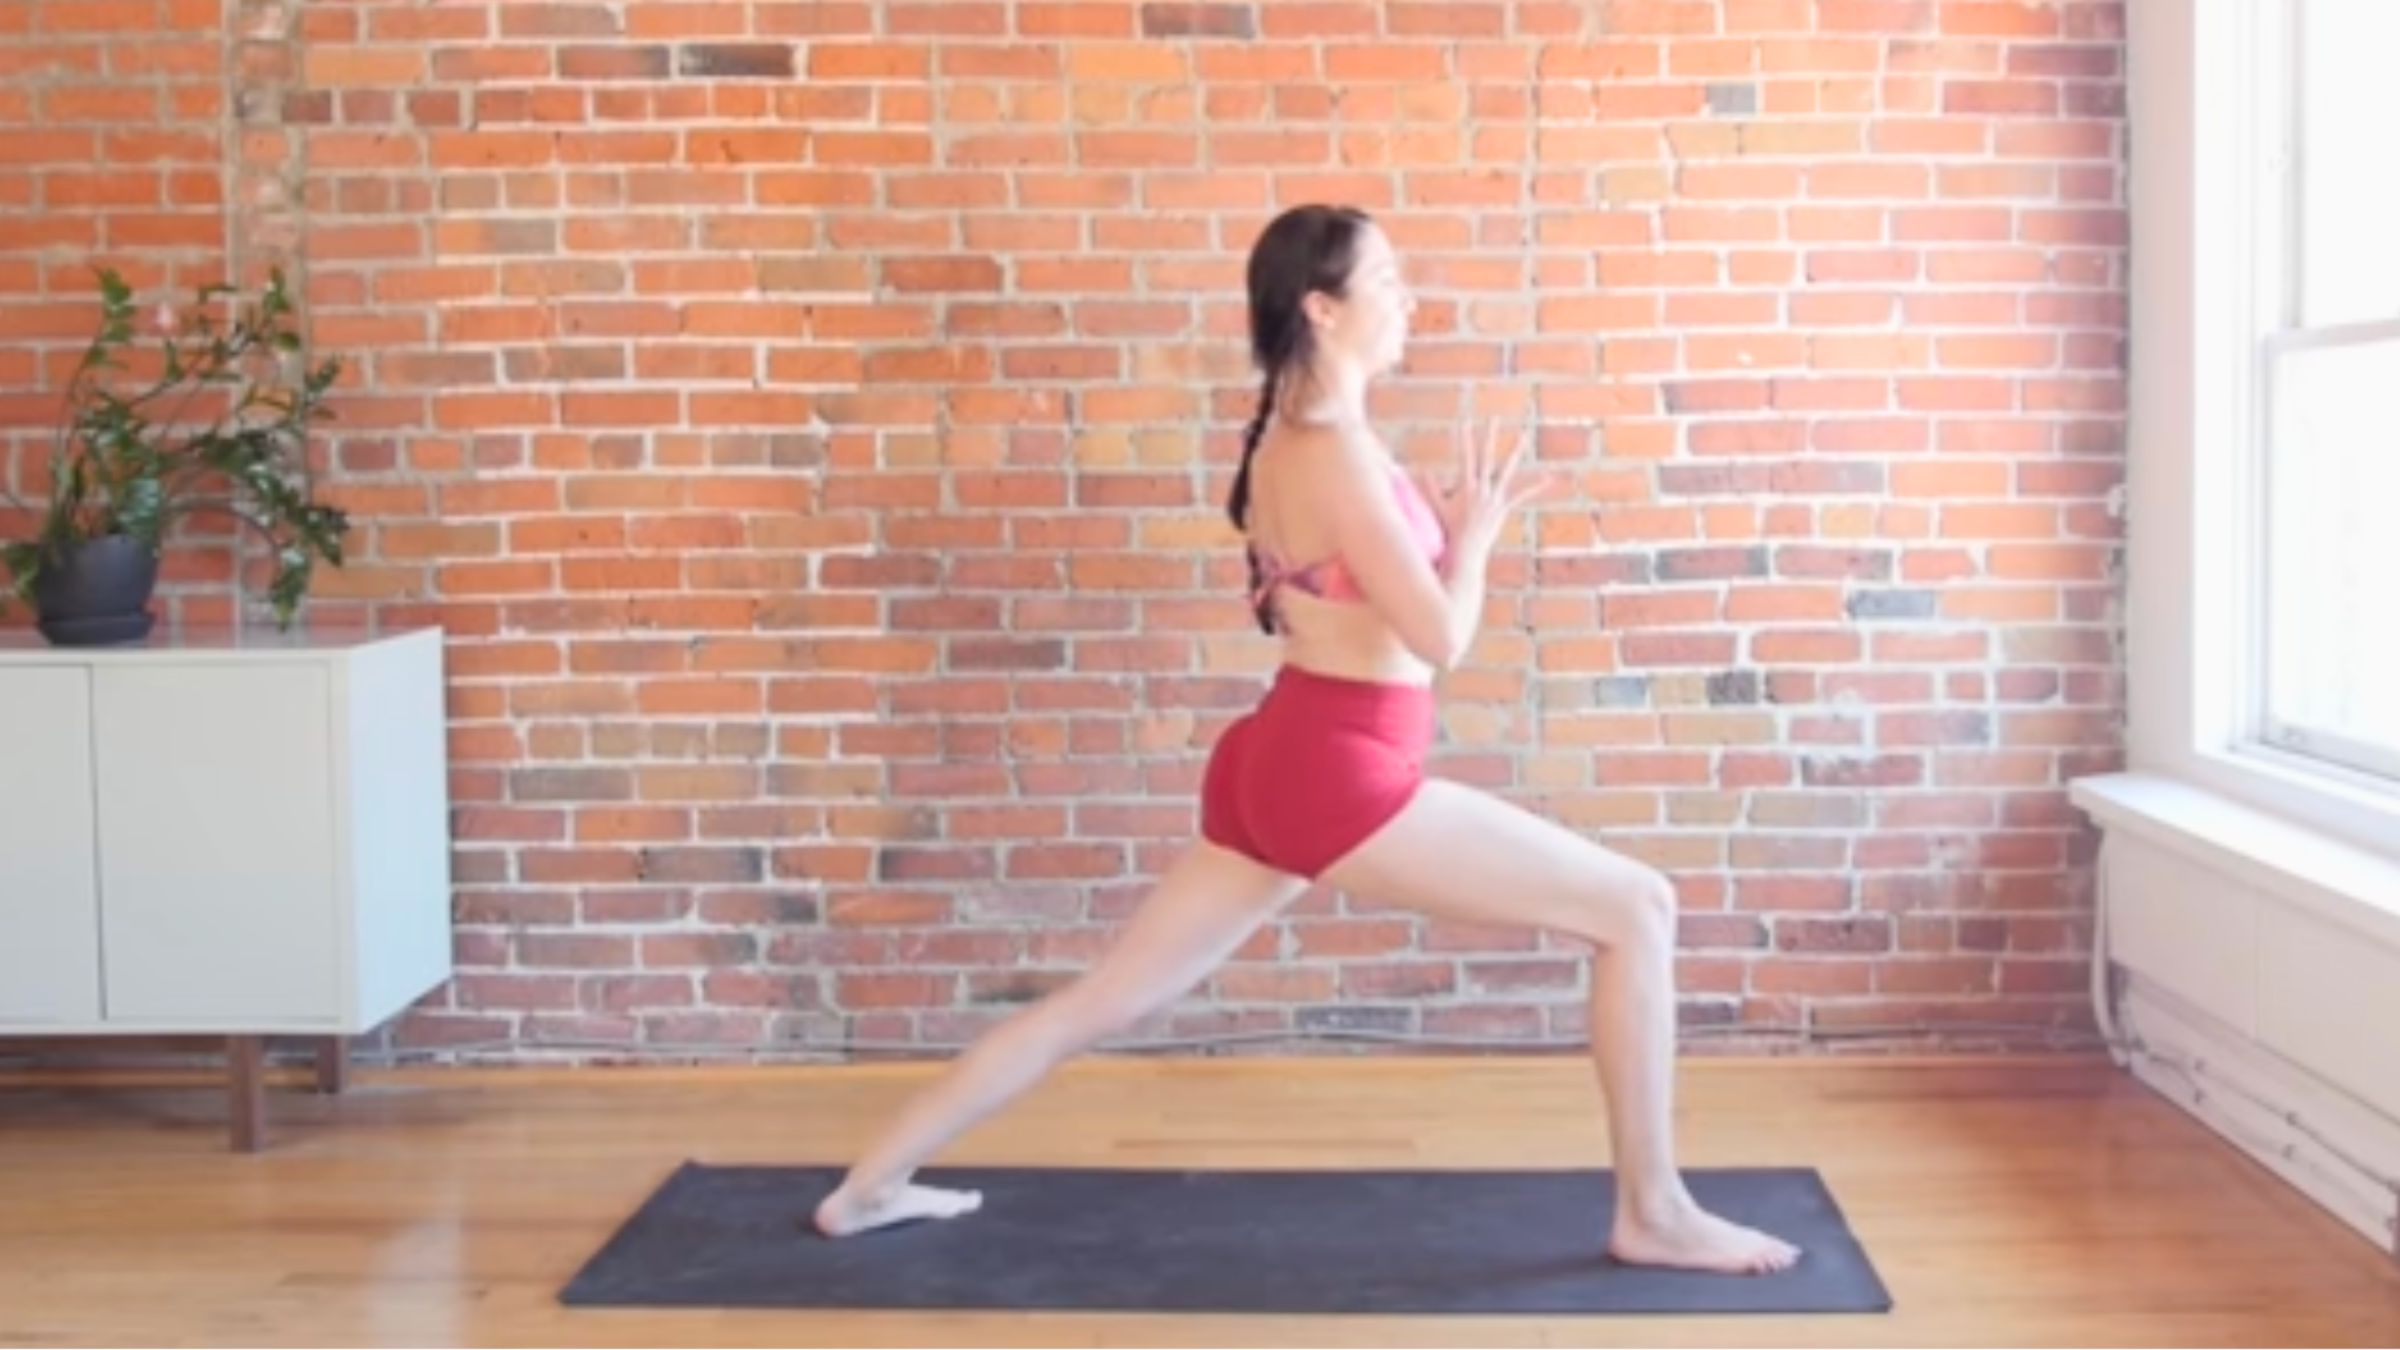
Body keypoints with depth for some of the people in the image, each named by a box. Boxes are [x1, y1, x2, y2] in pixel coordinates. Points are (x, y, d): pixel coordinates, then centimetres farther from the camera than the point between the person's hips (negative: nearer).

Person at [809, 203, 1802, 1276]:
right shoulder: (1332, 449, -16)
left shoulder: (1291, 437, 14)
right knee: (1636, 910, -4)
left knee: (1105, 998, 15)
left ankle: (869, 1187, 23)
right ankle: (1653, 1215, 5)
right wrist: (1475, 533, 0)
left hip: (1288, 761, 10)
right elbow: (1440, 638, -17)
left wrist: (1448, 530, 11)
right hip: (1336, 773, -10)